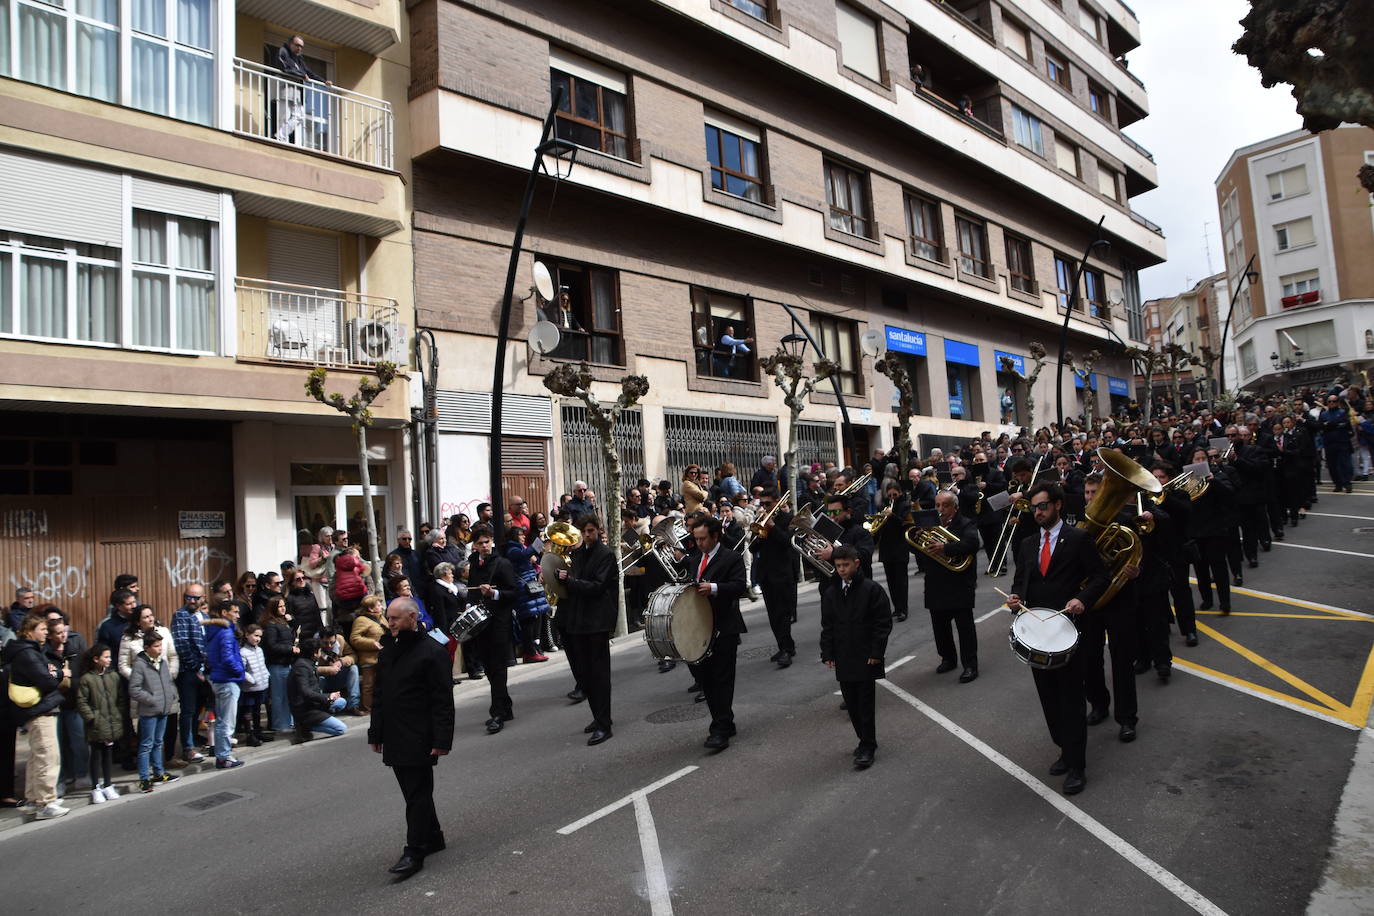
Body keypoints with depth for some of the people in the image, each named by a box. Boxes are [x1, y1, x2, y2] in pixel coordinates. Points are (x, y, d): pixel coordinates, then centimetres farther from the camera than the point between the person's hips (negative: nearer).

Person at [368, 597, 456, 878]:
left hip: (418, 739, -7)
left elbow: (443, 701, -13)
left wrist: (441, 740, -16)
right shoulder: (387, 652, 12)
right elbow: (379, 696, 19)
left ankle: (415, 851, 3)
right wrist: (376, 733, 17)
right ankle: (432, 837, 29)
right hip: (395, 739, 8)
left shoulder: (431, 652, -11)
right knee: (413, 791, 16)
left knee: (418, 794, -2)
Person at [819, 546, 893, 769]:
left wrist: (876, 652, -12)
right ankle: (865, 741, 25)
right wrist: (827, 654, 4)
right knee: (851, 703, 10)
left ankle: (868, 747, 8)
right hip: (843, 659, 5)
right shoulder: (830, 595, 7)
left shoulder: (872, 589, -7)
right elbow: (827, 627, 11)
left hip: (865, 658, -5)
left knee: (866, 703, 0)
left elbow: (883, 623, -7)